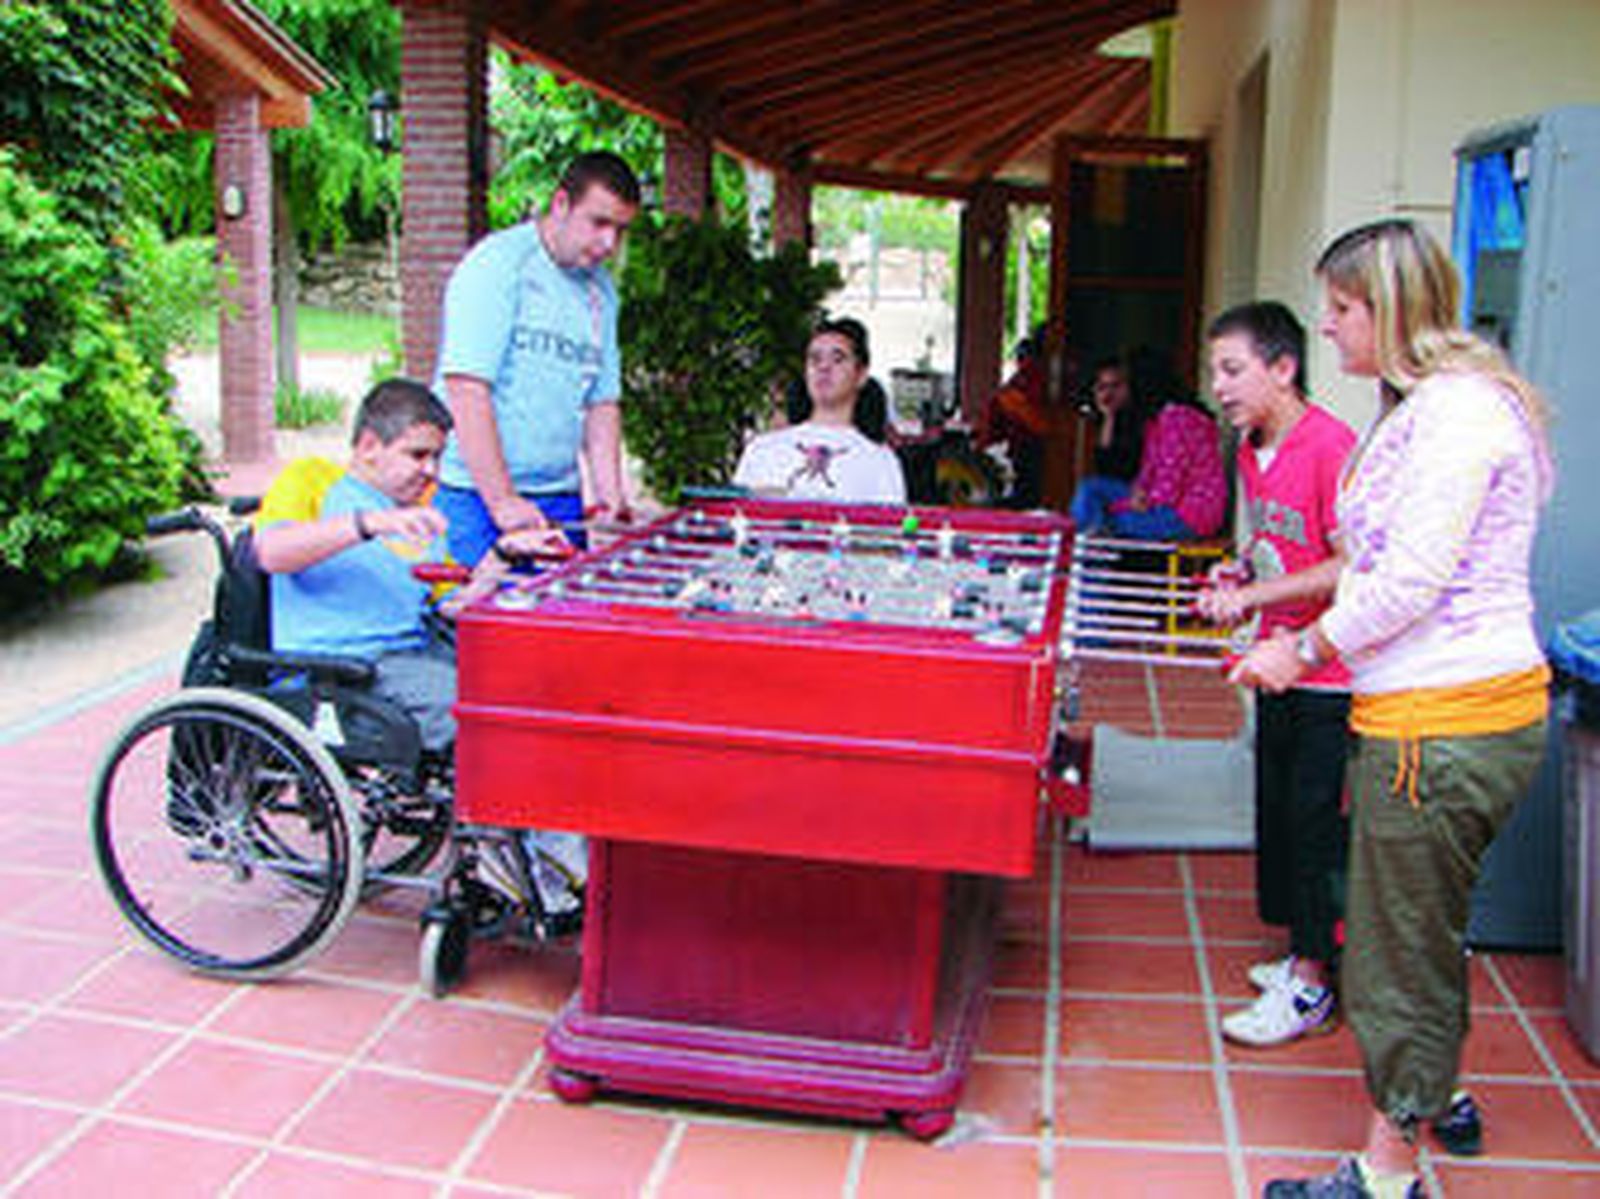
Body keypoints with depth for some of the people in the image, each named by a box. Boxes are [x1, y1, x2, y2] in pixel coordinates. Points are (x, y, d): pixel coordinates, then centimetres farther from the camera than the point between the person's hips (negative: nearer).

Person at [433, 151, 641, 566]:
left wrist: (609, 497, 3)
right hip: (477, 498, -6)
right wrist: (502, 501, -20)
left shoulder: (600, 290, 14)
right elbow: (466, 387, -16)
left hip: (561, 501, 6)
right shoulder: (497, 263, -8)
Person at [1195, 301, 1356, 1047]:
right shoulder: (1251, 450, 8)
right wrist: (1240, 570, 5)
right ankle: (1305, 954, 31)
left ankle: (1310, 987, 10)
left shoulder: (1331, 446, -19)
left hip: (1329, 681, -9)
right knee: (1278, 814, 16)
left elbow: (1350, 569, -23)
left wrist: (1253, 594, -23)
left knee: (1313, 824, -2)